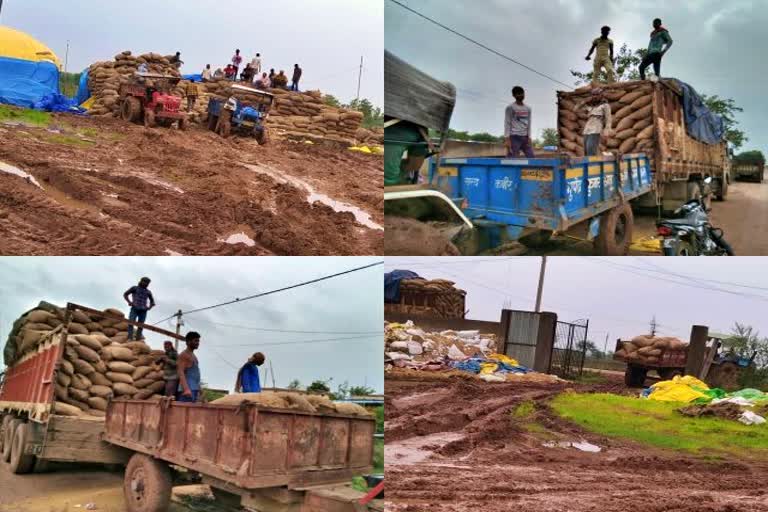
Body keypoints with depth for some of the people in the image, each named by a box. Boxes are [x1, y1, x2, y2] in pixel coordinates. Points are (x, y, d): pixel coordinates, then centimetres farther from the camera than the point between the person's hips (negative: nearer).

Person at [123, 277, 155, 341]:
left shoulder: (148, 292, 19)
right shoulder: (134, 288, 12)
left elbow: (152, 302, 27)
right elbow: (125, 294, 11)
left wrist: (150, 307, 6)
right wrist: (129, 302, -5)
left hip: (143, 311, 3)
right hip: (134, 309, -3)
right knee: (131, 323, -17)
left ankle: (138, 339, -9)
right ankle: (130, 338, -25)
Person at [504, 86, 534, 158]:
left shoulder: (528, 108, 15)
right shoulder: (510, 107, -2)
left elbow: (528, 124, 16)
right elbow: (507, 124, -7)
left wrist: (529, 137, 7)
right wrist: (507, 139, -16)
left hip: (525, 137, 6)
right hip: (514, 137, -6)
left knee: (531, 158, 1)